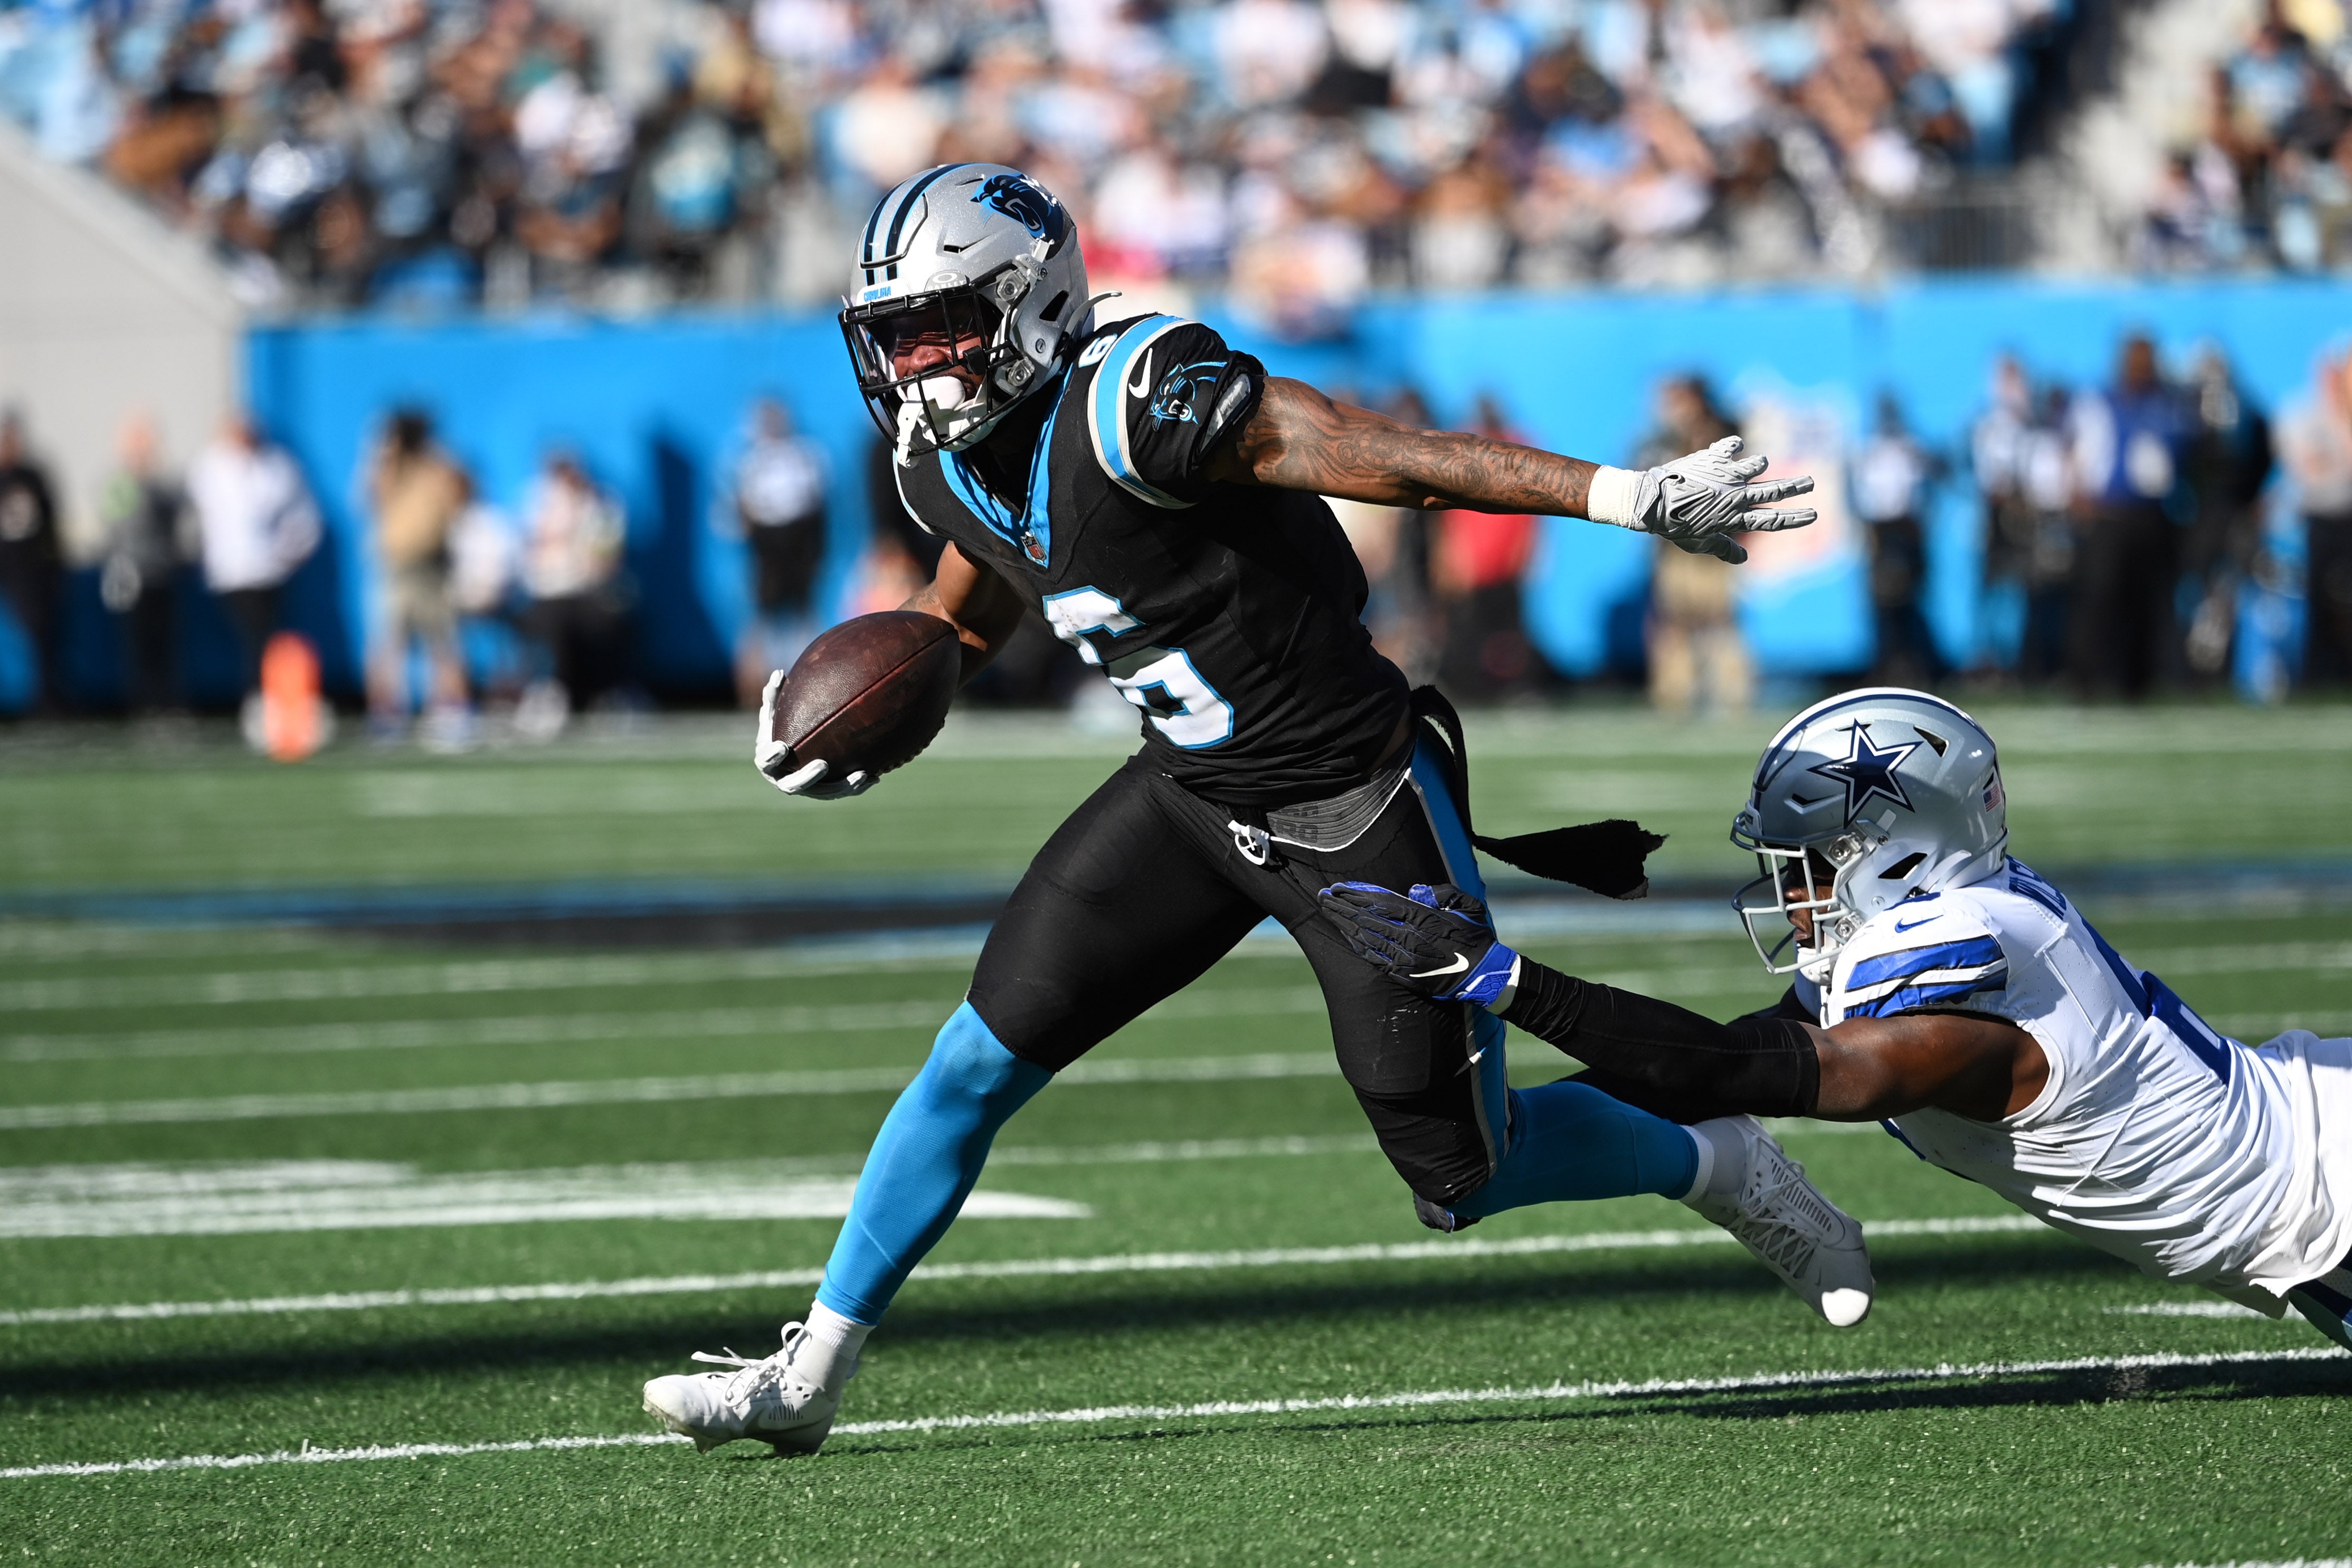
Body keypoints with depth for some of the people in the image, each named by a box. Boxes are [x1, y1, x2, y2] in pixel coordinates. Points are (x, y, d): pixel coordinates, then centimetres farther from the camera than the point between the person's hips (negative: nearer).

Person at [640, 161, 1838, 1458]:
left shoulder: (1127, 404, -27)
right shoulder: (950, 464, 0)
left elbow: (1387, 459, -31)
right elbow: (963, 618, 22)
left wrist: (1627, 497, -36)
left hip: (1361, 811, -7)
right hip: (1195, 798, 7)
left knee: (1458, 1178, 1)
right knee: (982, 1055, -1)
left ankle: (1717, 1169, 28)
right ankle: (807, 1375, 9)